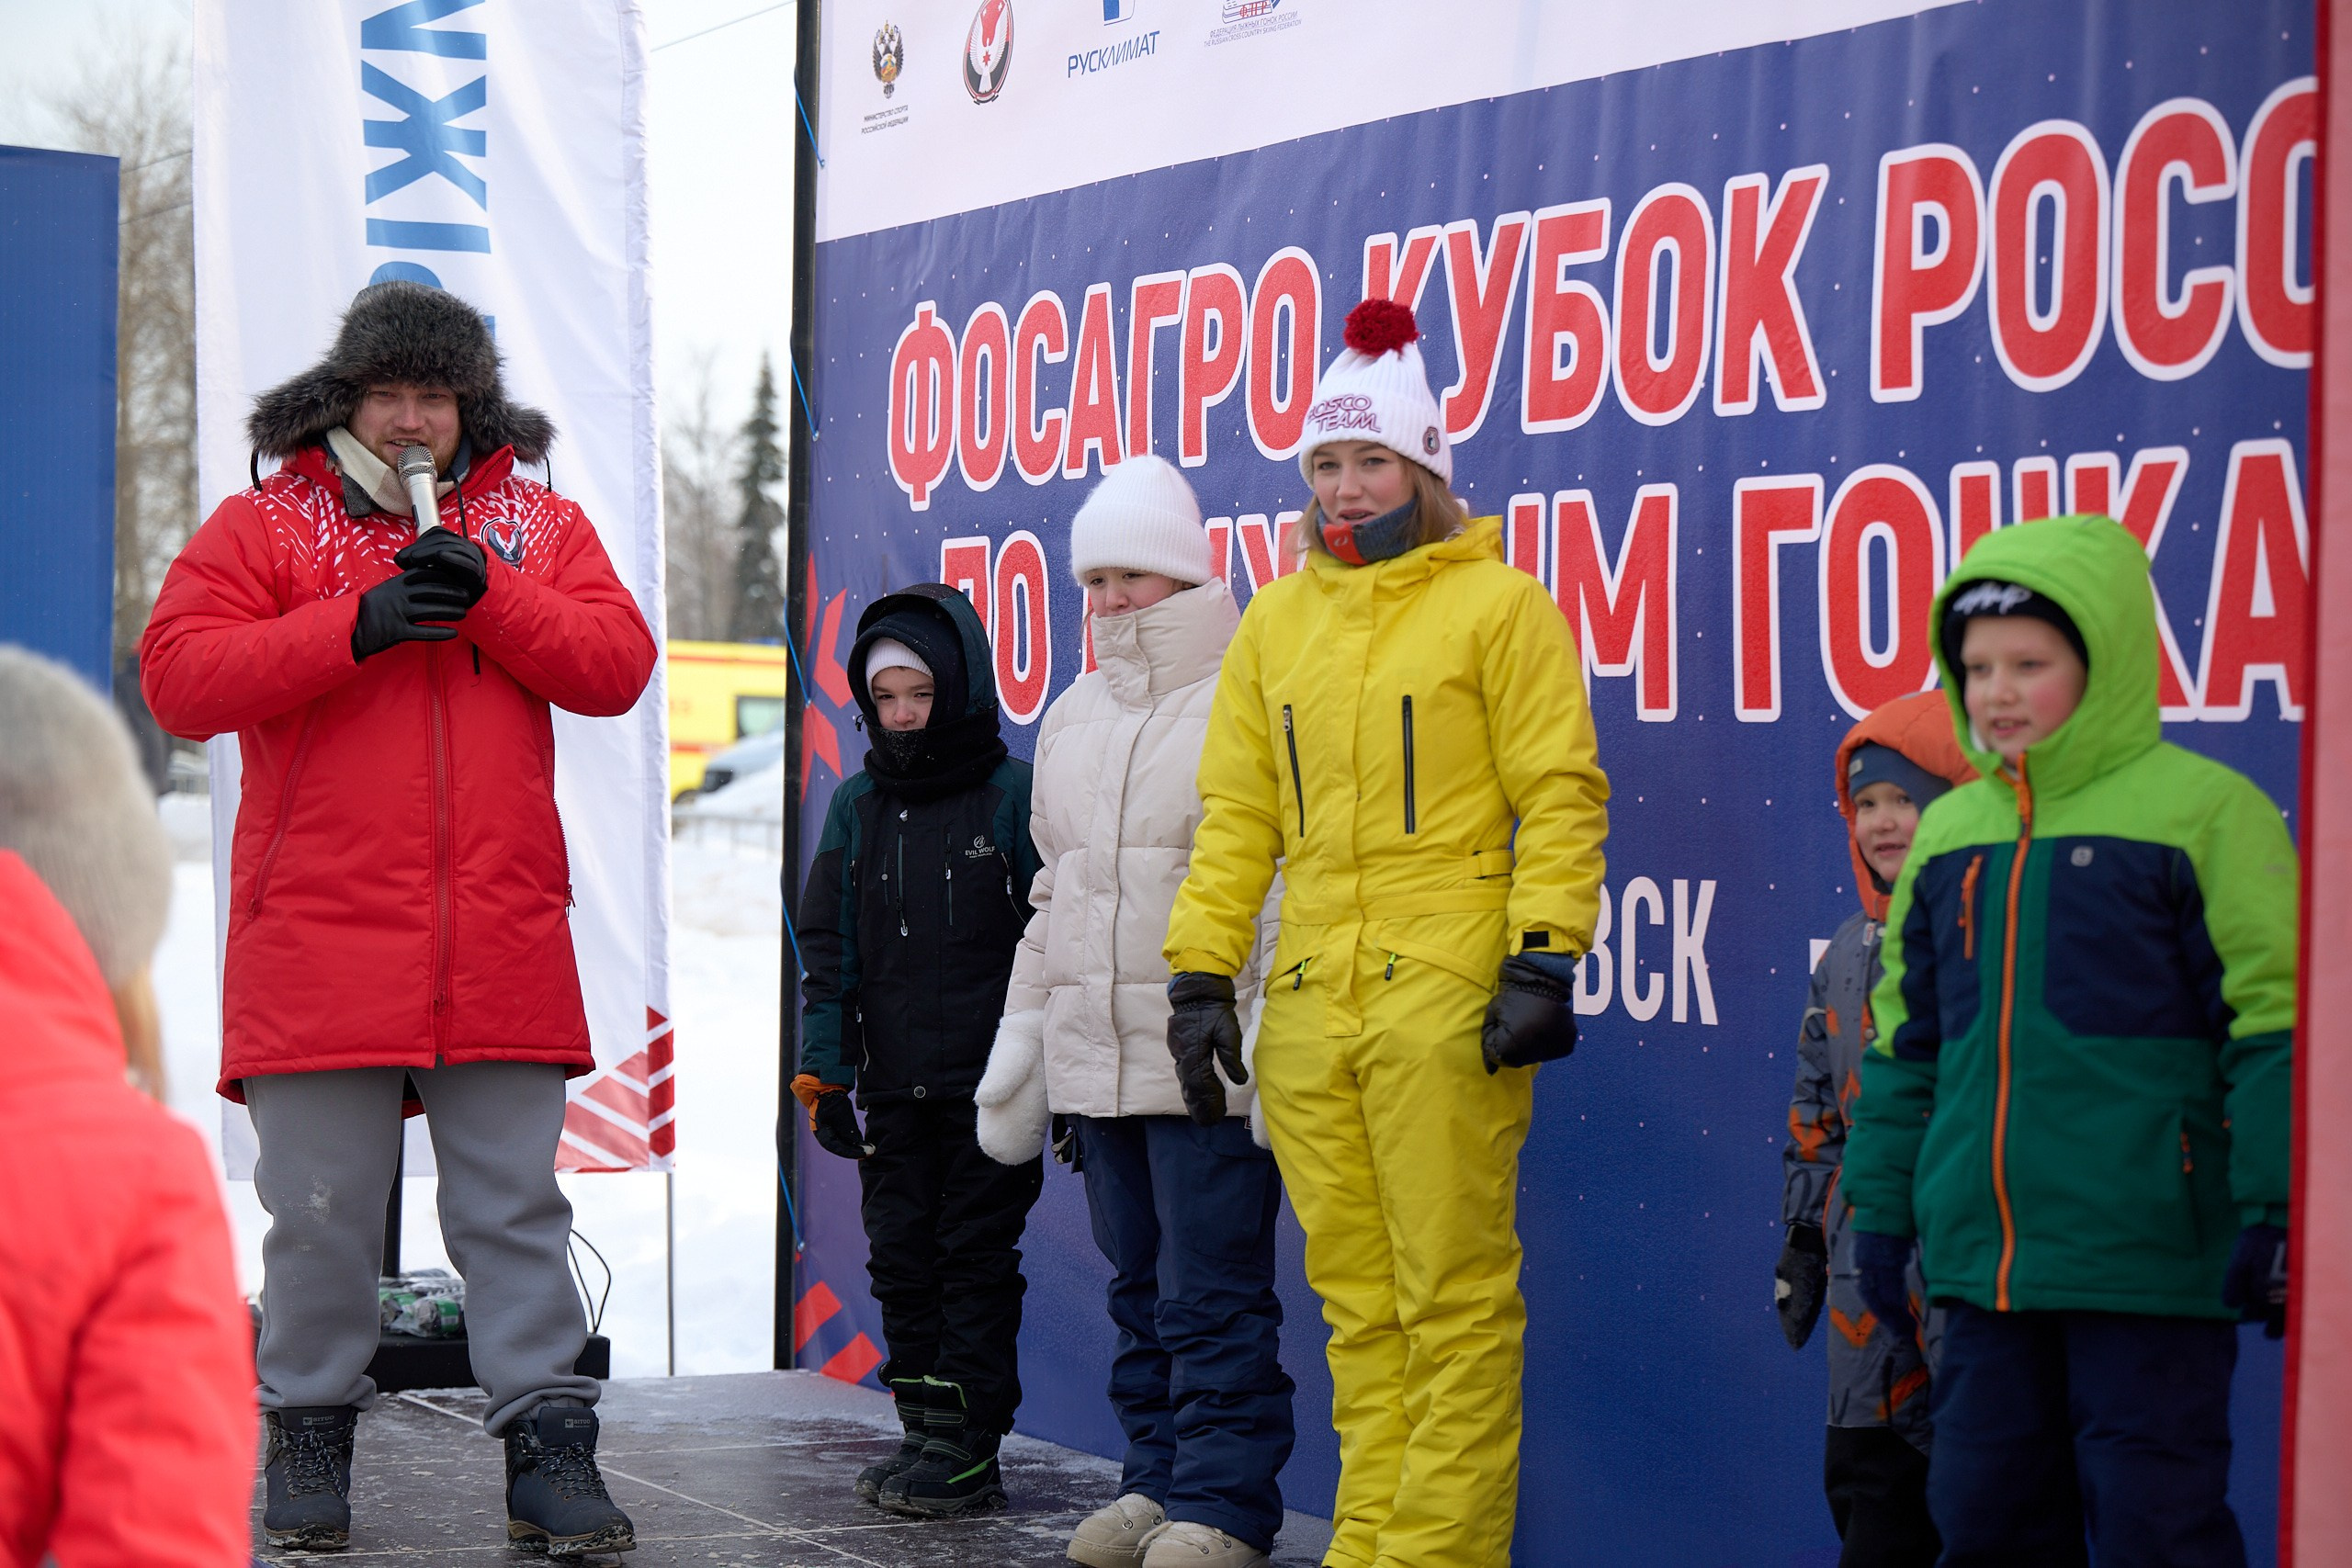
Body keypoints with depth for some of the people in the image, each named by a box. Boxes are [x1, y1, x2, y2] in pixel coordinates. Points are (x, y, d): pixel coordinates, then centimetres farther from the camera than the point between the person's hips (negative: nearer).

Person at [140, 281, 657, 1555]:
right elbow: (178, 675, -6)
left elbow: (617, 664, 3)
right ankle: (309, 1432, 19)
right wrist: (356, 626, -14)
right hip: (318, 941, -1)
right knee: (319, 1211, 4)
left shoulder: (538, 528, 14)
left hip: (500, 945, 2)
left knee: (514, 1209, 4)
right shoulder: (262, 527, 6)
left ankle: (547, 1447, 7)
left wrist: (489, 598, -11)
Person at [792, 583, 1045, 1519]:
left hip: (990, 1084, -5)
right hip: (893, 1086, 5)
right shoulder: (857, 807, 11)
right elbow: (828, 946, 11)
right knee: (901, 1258, 7)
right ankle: (923, 1433, 15)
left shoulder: (1015, 796, -1)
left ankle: (968, 1445, 3)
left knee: (976, 1257, -1)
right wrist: (822, 1069, 4)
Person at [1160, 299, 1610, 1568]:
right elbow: (1235, 816, 19)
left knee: (1454, 1298, -4)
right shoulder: (1275, 623, 17)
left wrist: (1542, 961, -11)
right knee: (1358, 1301, 9)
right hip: (1309, 1004, 5)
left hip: (1446, 992, -5)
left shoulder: (1497, 604, 1)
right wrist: (1201, 973, 12)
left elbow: (1560, 794, -3)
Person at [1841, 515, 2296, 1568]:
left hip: (2148, 1261, -6)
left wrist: (2272, 1210, -11)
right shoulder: (1947, 834, 11)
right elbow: (1904, 1043, 19)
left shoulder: (2201, 809, -6)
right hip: (1985, 1260, 6)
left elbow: (2272, 1023, -7)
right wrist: (1882, 1207, 17)